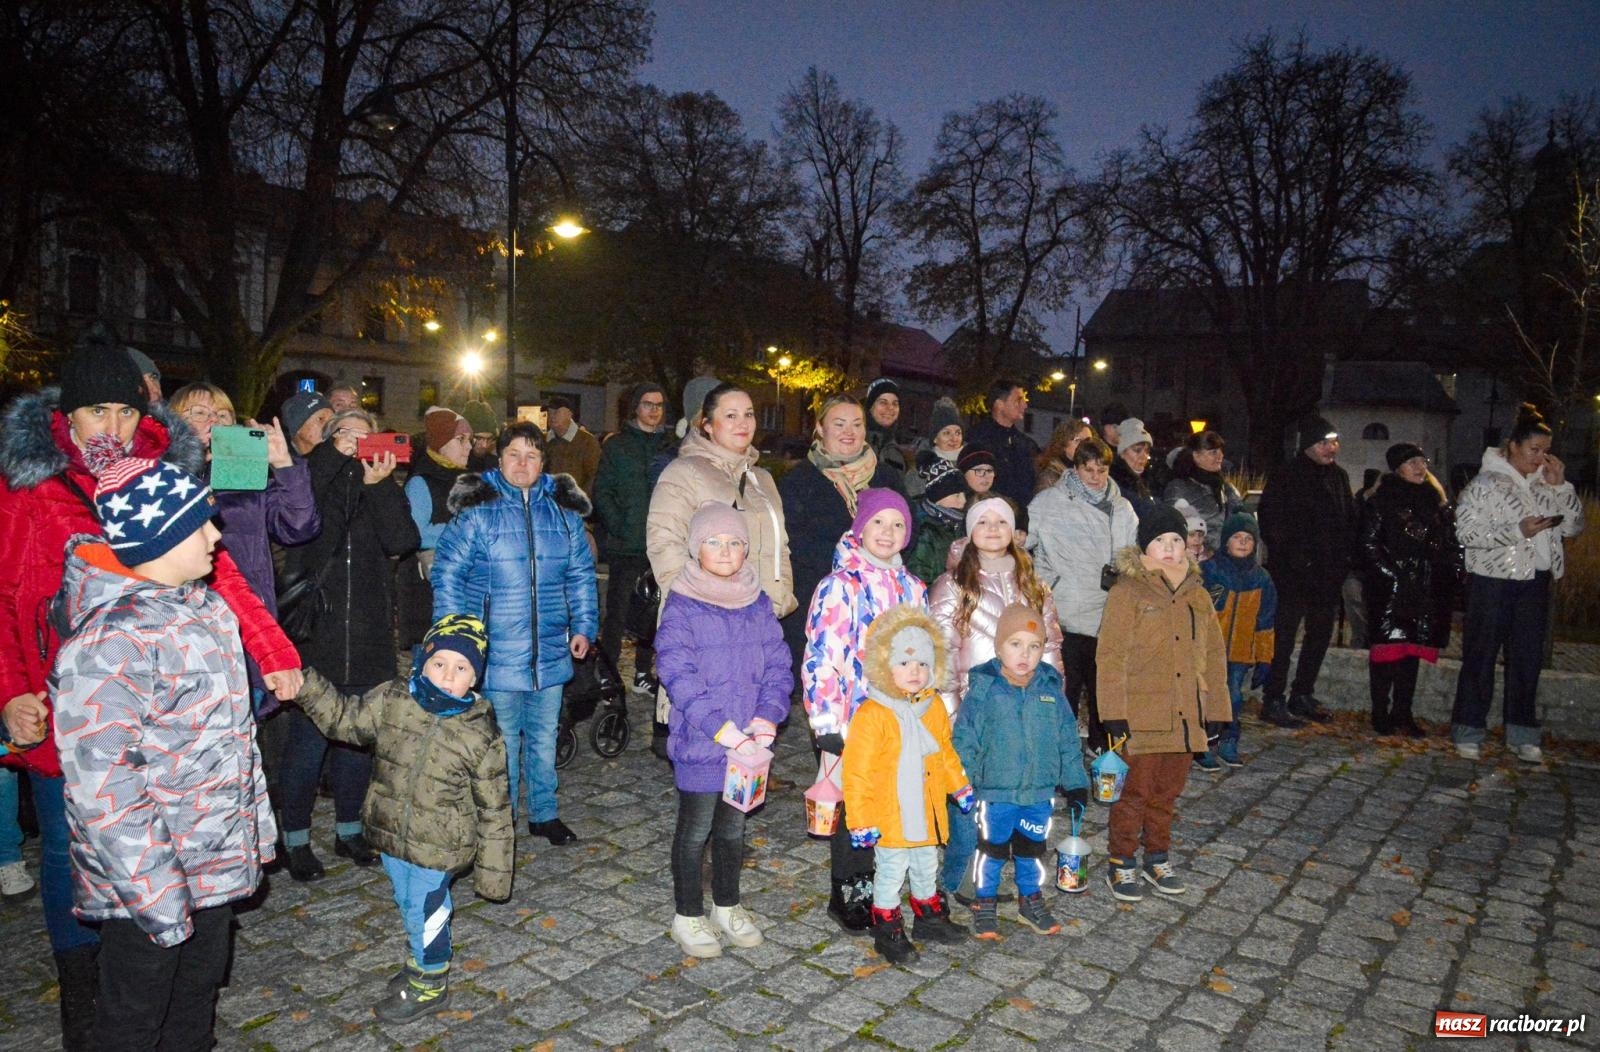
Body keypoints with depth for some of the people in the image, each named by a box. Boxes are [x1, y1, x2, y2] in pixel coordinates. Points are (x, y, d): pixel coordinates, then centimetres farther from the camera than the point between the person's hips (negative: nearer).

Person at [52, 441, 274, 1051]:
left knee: (200, 994, 23)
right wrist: (158, 897, -21)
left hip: (217, 857, 8)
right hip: (148, 875, -7)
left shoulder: (206, 606, 3)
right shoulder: (109, 640, -25)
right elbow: (101, 784, -25)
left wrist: (257, 825, 15)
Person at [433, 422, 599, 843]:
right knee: (502, 742, 7)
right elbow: (448, 574, -5)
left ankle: (544, 813, 32)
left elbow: (581, 574, 12)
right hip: (497, 653, -4)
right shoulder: (477, 509, -7)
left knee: (544, 737, 16)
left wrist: (584, 625, 5)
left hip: (551, 651, 4)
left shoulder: (563, 509, 5)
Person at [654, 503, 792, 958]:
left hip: (749, 743, 5)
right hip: (699, 743, -4)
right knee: (695, 829, 9)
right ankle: (688, 916, 28)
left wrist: (765, 719, -14)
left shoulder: (758, 604, 3)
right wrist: (723, 730, -24)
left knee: (733, 826, 19)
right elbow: (680, 676, -19)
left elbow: (777, 665, 1)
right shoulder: (681, 606, -12)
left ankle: (727, 907, 37)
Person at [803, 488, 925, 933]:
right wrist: (826, 723, -17)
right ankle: (846, 894, 23)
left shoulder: (913, 589, 9)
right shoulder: (840, 587, -11)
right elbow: (820, 659, -15)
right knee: (855, 808, 4)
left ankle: (870, 886, 30)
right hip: (854, 722, -6)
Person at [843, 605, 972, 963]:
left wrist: (960, 787, 18)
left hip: (927, 813, 6)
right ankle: (887, 931, 26)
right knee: (890, 873, 8)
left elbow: (946, 752, 17)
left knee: (927, 868, 23)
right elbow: (857, 772, -18)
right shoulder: (872, 715, -21)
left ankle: (930, 919, 43)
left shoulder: (934, 707, 0)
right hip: (890, 818, -6)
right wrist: (861, 820, -18)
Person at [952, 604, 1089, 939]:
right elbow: (964, 740, -9)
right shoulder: (983, 689, -12)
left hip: (1039, 792, 3)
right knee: (992, 849, 12)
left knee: (1032, 849, 20)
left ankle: (1031, 899, 40)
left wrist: (1076, 783, 7)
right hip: (996, 792, -3)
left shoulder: (1051, 690, -2)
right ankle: (984, 903, 31)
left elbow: (1068, 741, 6)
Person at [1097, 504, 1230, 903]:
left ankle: (1157, 858, 31)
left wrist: (1215, 709, 10)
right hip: (1141, 716, -5)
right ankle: (1120, 864, 16)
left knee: (1168, 792, 15)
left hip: (1186, 716, 5)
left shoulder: (1197, 594, 11)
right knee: (1136, 791, 1)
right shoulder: (1128, 592, -7)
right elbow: (1111, 656, -11)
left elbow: (1214, 656, 15)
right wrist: (1114, 713, -15)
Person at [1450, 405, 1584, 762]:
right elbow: (1466, 531, -15)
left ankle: (1522, 735, 18)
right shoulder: (1486, 483, -7)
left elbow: (1574, 526, 9)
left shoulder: (1545, 485, 10)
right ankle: (1468, 732, 9)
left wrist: (1560, 485, -1)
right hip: (1492, 582, -6)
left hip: (1535, 583, 6)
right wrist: (1518, 531, -20)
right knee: (1481, 658, 1)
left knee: (1528, 659, 9)